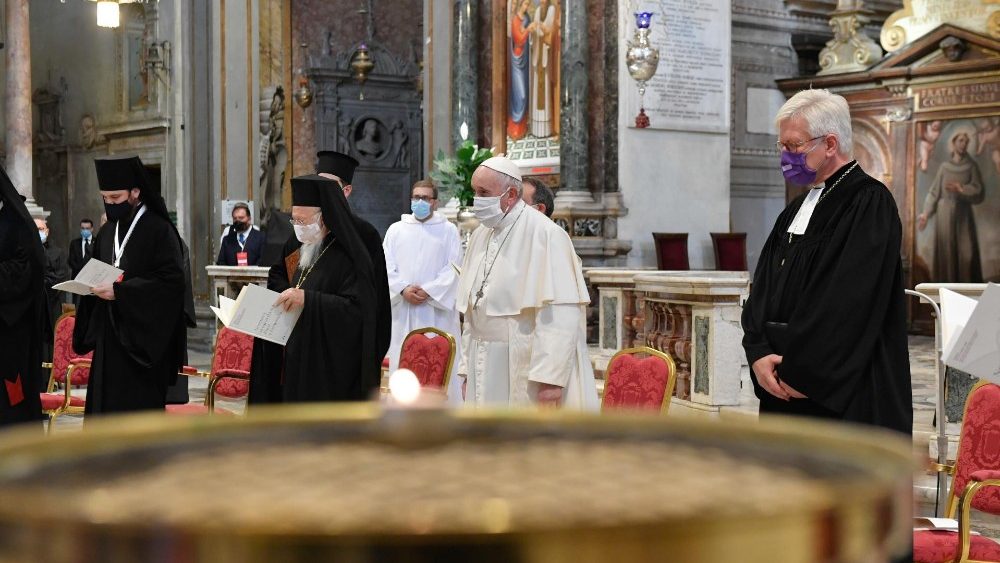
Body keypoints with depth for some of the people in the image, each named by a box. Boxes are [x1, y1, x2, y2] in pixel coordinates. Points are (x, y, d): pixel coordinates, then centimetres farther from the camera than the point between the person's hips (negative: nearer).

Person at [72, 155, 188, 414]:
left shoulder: (159, 230, -9)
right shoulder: (107, 232, 14)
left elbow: (171, 279, -18)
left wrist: (120, 290, -22)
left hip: (143, 339, -7)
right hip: (109, 335, 7)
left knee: (139, 405, -5)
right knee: (106, 404, 6)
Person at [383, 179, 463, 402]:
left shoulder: (448, 230, 6)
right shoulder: (396, 229, 12)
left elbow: (453, 268, -2)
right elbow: (386, 266, 5)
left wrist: (428, 291, -13)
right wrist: (403, 289, -12)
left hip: (437, 308, -2)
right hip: (403, 309, 2)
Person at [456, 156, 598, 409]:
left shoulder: (544, 234, -14)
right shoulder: (480, 236, 10)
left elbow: (560, 315, -19)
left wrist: (550, 377, -23)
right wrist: (467, 368, 12)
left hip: (527, 369, -7)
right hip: (486, 370, 7)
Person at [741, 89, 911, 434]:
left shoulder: (870, 203, -10)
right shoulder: (796, 210, 16)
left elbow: (850, 303, -18)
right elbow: (763, 289, 12)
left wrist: (799, 371, -16)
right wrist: (759, 354, -5)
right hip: (786, 392, 8)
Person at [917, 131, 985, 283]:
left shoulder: (972, 167, 5)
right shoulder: (944, 167, 8)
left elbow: (980, 192, -3)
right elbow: (934, 191, 6)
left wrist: (961, 189, -17)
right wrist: (926, 213, -3)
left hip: (963, 215, 0)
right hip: (944, 214, 0)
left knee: (966, 253, -9)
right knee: (946, 252, -3)